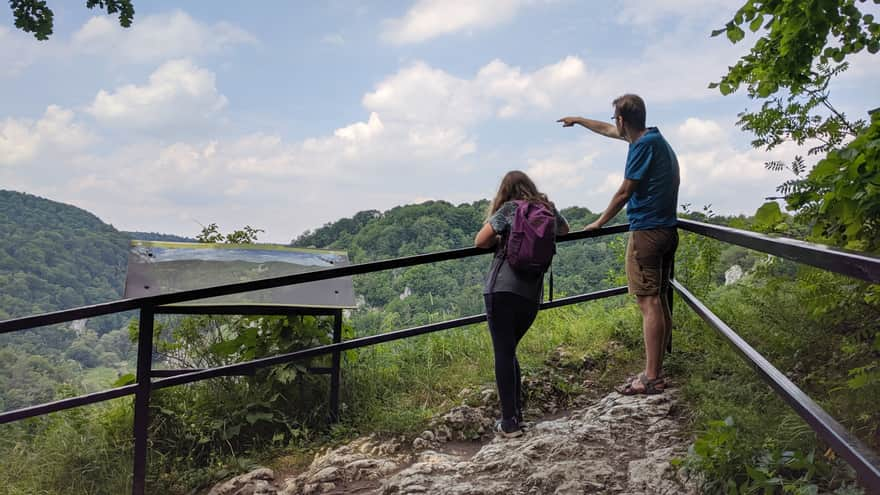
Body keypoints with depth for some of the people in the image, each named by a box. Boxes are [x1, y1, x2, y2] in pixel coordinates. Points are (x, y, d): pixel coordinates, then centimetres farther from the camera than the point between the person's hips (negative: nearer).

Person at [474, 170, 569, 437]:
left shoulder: (508, 209, 0)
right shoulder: (548, 208, 12)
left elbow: (480, 241, -4)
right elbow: (564, 230, 32)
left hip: (502, 289, -4)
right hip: (532, 294, 5)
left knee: (503, 353, -1)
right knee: (508, 351, 19)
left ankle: (510, 423, -2)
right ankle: (516, 414, 20)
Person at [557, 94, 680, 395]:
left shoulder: (644, 145, -13)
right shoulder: (654, 138, 16)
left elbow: (624, 192, -10)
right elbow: (609, 130, 32)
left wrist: (599, 223, 3)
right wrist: (578, 121, 45)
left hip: (646, 231, -10)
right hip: (667, 231, 10)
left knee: (649, 303, -9)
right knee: (659, 302, 11)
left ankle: (651, 379, -8)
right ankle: (656, 371, 17)